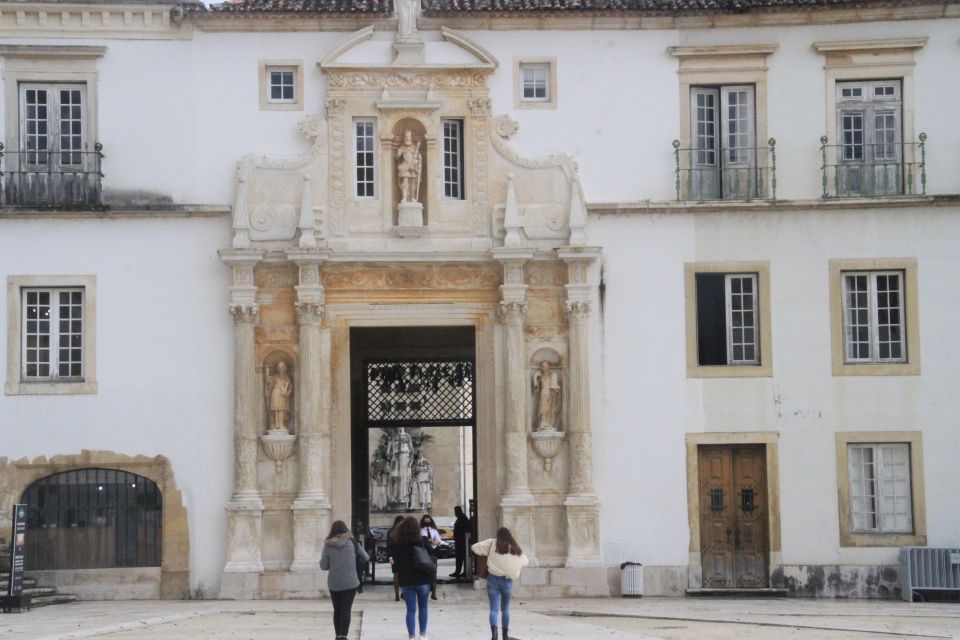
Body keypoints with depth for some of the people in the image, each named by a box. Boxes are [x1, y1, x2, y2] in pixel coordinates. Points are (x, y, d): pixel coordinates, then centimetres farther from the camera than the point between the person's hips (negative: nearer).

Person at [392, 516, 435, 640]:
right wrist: (432, 575, 3)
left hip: (406, 580, 1)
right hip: (422, 579, -1)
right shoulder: (422, 542, -9)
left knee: (411, 610, 4)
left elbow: (396, 561, 3)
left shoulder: (397, 544, -3)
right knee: (423, 607, 15)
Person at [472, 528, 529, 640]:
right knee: (505, 609, 19)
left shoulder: (492, 544, -5)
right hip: (507, 580, 2)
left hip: (493, 579, -2)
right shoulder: (515, 549, 0)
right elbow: (525, 562, 12)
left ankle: (494, 630, -30)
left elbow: (475, 547, -4)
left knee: (494, 609, -5)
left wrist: (485, 553, 13)